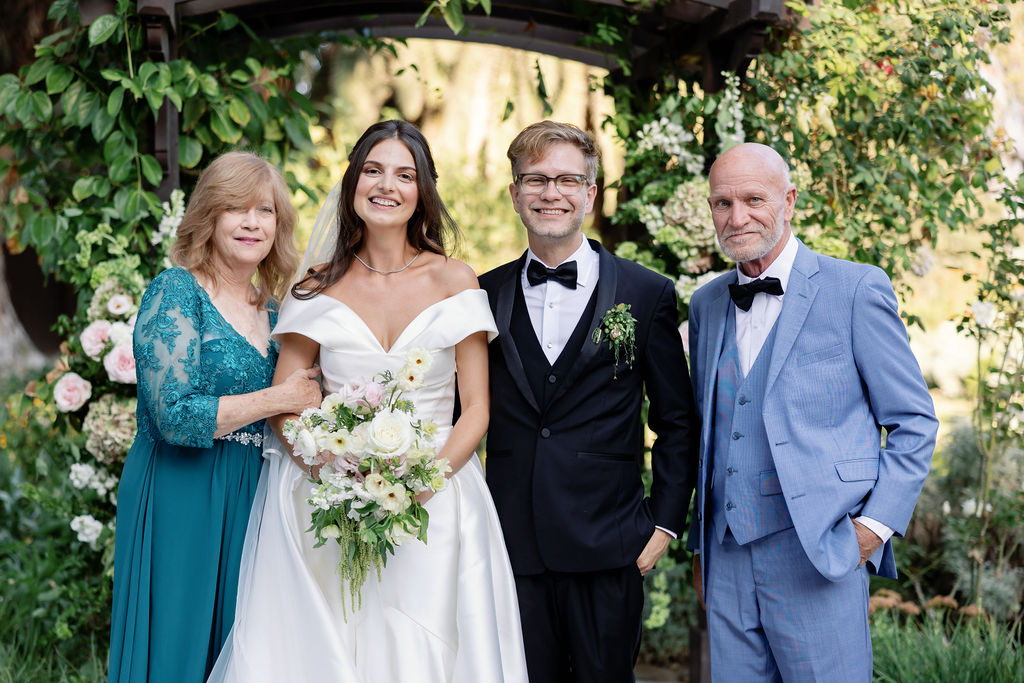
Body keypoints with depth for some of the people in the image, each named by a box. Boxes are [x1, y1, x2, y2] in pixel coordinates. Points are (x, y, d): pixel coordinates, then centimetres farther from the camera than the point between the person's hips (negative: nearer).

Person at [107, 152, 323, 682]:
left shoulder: (272, 313, 13)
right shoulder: (176, 291, -7)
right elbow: (177, 416, -18)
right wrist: (282, 398, -12)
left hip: (251, 504, 6)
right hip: (178, 503, -6)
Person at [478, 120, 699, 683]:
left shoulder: (646, 294, 1)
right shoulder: (486, 295, 7)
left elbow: (678, 424, 4)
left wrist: (664, 523, -1)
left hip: (607, 551, -1)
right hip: (511, 547, 2)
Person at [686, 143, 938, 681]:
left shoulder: (856, 289, -4)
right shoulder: (706, 305, 12)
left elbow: (914, 422, -1)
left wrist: (877, 524, -9)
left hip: (821, 556, -4)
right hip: (728, 559, 5)